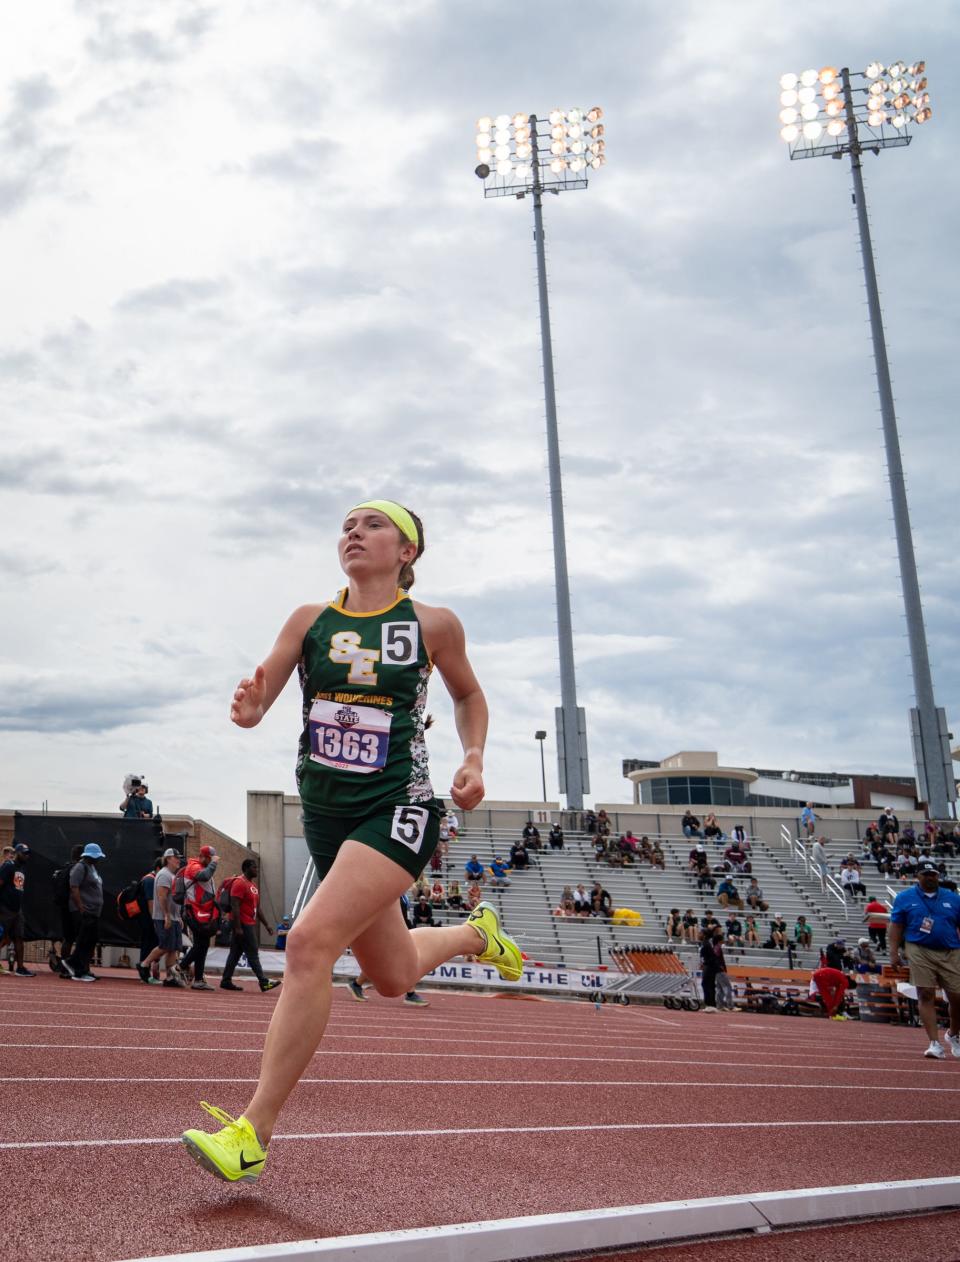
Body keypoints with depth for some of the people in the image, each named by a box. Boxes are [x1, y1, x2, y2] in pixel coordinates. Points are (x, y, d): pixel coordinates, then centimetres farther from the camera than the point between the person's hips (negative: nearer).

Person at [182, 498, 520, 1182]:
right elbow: (259, 698, -2)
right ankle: (476, 932, 50)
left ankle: (253, 1133, -14)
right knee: (393, 976, 17)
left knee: (312, 942, -23)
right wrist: (248, 708, -26)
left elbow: (469, 695, 14)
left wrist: (475, 759, -3)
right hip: (326, 812, 5)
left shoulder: (433, 625, -2)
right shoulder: (311, 620, 4)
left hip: (398, 809, -5)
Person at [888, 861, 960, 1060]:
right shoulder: (904, 898, 6)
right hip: (920, 952, -2)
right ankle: (935, 1043, -3)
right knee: (926, 995, -7)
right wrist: (894, 952, -4)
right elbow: (896, 926, 4)